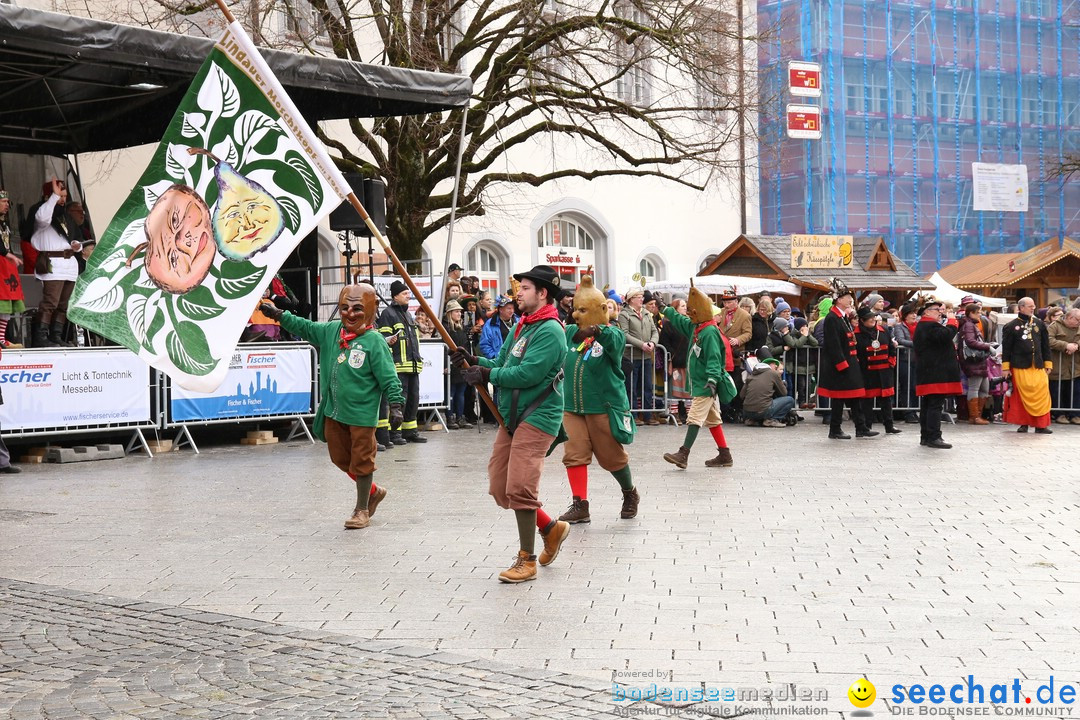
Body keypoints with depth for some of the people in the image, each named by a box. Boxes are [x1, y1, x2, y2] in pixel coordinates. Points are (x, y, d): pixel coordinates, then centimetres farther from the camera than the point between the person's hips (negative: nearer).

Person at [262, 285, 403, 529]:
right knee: (340, 458, 15)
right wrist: (279, 315, 15)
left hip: (361, 414, -7)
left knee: (361, 462, 2)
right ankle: (373, 492, 36)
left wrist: (395, 404, -19)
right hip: (334, 411, 7)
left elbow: (388, 377, -13)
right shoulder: (330, 331, 6)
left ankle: (362, 509, 18)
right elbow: (304, 327, 19)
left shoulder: (374, 341, -13)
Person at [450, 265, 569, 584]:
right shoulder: (521, 327, 16)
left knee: (520, 488, -11)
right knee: (499, 488, 9)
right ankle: (551, 528, 27)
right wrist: (474, 360, -2)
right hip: (511, 416, 10)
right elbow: (502, 364, 15)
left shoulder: (550, 331, -14)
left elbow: (527, 374, -23)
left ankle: (527, 561, 1)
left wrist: (487, 375, -16)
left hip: (537, 418, -10)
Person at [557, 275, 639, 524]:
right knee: (574, 454, -5)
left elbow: (614, 342, -34)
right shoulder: (570, 333, 5)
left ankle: (630, 494, 34)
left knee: (612, 456, 9)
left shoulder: (612, 335, -10)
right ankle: (579, 505, 0)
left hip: (604, 408, -4)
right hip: (572, 407, 4)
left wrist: (599, 331, -55)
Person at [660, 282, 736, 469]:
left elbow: (714, 358, -26)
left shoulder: (710, 332, -18)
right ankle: (725, 455, 19)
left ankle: (683, 454, -20)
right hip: (699, 382, 10)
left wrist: (712, 380, -34)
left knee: (695, 417, -15)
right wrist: (665, 309, 37)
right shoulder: (695, 327, 11)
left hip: (706, 385, -10)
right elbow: (679, 321, 30)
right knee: (713, 419, 13)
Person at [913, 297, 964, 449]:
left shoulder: (921, 326, 20)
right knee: (936, 404, -10)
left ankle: (926, 437, 18)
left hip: (926, 373, 11)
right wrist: (951, 320, -13)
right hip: (935, 373, -11)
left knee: (927, 405, 13)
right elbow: (946, 335, -27)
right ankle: (933, 437, -11)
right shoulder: (930, 326, -14)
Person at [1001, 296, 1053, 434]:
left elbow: (1046, 345, 14)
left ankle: (1041, 424, 3)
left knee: (1041, 395, -3)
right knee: (1022, 396, 1)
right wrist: (1006, 367, -3)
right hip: (1020, 368, -3)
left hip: (1038, 367, 3)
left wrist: (1048, 364, 11)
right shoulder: (1011, 327, -1)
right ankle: (1023, 423, 12)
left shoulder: (1039, 324, 10)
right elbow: (1006, 348, 0)